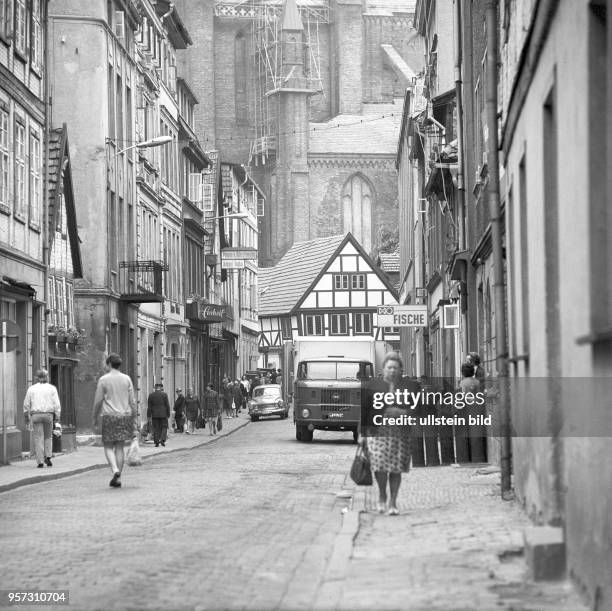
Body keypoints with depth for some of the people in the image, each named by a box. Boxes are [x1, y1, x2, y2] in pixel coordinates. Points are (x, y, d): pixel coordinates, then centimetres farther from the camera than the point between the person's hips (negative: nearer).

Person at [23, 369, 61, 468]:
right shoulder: (52, 388, 3)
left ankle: (40, 461, -3)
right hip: (48, 415, 0)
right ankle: (48, 457, 3)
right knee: (48, 437, 17)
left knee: (38, 438, 1)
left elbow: (26, 404, 5)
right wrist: (57, 417, 2)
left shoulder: (31, 389, 4)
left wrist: (26, 417, 13)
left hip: (36, 415, 0)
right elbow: (56, 404, -2)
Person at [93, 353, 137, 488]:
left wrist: (95, 418, 9)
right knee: (119, 447, 6)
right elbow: (132, 401, 6)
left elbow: (98, 401, -2)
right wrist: (133, 419, 12)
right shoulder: (126, 379, 6)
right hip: (125, 416, 3)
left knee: (108, 447, 5)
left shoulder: (103, 380, -3)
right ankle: (118, 478, 5)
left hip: (109, 416, -3)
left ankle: (115, 470, -19)